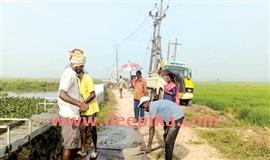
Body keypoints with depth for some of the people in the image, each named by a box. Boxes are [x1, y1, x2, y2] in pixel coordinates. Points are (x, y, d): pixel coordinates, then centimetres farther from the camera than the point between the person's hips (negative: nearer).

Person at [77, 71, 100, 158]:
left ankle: (95, 150, 23)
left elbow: (93, 95, -22)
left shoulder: (87, 79, -18)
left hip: (91, 108, -7)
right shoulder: (78, 79, 6)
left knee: (92, 129, 6)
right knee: (83, 129, 11)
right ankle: (83, 150, 25)